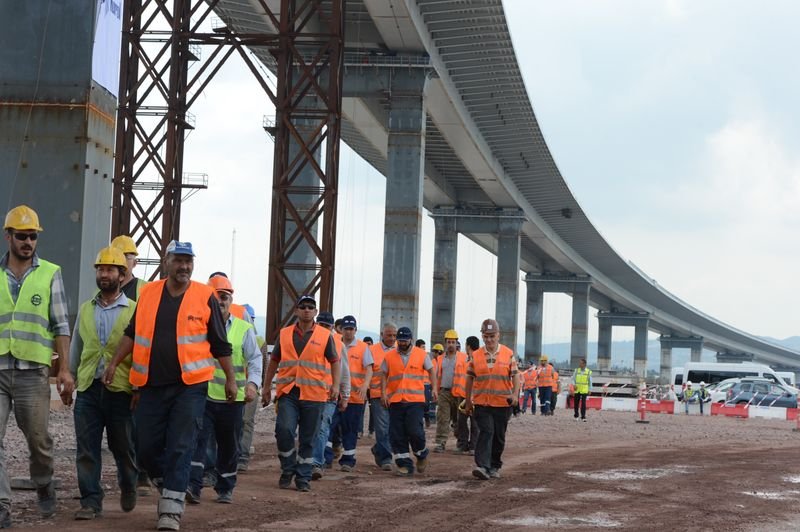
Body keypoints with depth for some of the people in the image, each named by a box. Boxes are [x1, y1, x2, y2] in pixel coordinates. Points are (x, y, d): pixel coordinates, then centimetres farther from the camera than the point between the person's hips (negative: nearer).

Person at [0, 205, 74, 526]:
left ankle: (44, 487, 33)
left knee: (39, 440, 8)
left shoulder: (50, 274, 6)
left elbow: (60, 326, 4)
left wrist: (65, 369, -3)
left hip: (32, 370, -1)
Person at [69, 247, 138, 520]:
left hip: (121, 389, -3)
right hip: (88, 388, 3)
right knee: (86, 449, -2)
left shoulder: (134, 311, 0)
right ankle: (91, 501, 3)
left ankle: (128, 487, 34)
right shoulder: (86, 310, 12)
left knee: (123, 446, 9)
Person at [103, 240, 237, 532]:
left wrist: (230, 378, 6)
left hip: (190, 386, -3)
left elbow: (220, 343, 5)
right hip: (151, 386, 3)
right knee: (147, 449, 6)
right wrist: (114, 363, 10)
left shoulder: (205, 296, -1)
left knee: (179, 449, -6)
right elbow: (132, 333, 17)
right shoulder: (147, 294, 7)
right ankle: (169, 488, 31)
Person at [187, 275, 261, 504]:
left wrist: (252, 383, -17)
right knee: (198, 439, -16)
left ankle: (225, 489, 25)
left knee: (229, 446, 11)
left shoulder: (244, 329, 4)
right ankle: (193, 485, -20)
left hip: (233, 398, 1)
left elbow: (254, 359, 0)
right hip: (202, 395, -1)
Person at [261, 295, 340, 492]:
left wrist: (335, 385, -7)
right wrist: (266, 387, 16)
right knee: (284, 430, -15)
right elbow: (274, 361, 18)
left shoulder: (325, 336, 5)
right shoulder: (284, 334, 11)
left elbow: (335, 362, 6)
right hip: (288, 392, 1)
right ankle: (288, 470, 5)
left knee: (308, 439, 4)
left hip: (314, 395, -1)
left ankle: (303, 478, 15)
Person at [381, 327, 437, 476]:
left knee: (415, 431, -12)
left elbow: (431, 371, 12)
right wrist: (383, 393, 0)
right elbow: (384, 375, 12)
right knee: (397, 435, 1)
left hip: (415, 400, -2)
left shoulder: (421, 355, 5)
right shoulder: (389, 356, 7)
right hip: (395, 401, 2)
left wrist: (434, 388, -2)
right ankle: (404, 464, 10)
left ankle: (422, 454, 17)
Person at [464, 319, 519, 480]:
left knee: (499, 436, 9)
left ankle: (495, 467, 23)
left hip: (502, 403, 1)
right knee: (486, 432, -15)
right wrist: (468, 401, 12)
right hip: (481, 403, -1)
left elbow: (515, 376, 4)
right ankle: (482, 466, -22)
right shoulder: (476, 356, 5)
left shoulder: (508, 354, 2)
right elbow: (470, 379, 11)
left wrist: (515, 394, -11)